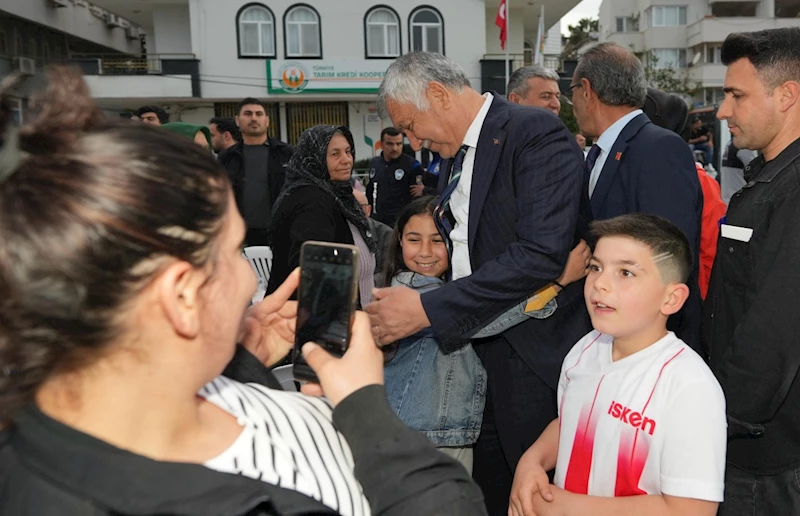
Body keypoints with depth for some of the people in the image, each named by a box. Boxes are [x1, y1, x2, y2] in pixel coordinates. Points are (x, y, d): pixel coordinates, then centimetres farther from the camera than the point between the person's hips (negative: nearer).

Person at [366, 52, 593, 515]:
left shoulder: (537, 133, -15)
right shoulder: (457, 152, 12)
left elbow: (543, 252, -26)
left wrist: (429, 309, -25)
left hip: (536, 355, -7)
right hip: (478, 348, 8)